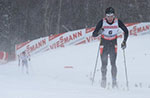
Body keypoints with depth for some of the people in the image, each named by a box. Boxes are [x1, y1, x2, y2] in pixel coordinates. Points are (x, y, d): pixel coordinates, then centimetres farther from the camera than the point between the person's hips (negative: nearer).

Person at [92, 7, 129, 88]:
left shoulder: (118, 22, -12)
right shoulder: (102, 22, -16)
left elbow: (126, 31, 1)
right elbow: (94, 34, -17)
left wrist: (124, 41, -10)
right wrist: (99, 32, -38)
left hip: (113, 45, 0)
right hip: (104, 45, 0)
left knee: (113, 64, -12)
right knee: (104, 64, -6)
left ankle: (114, 81, -7)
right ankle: (103, 79, 16)